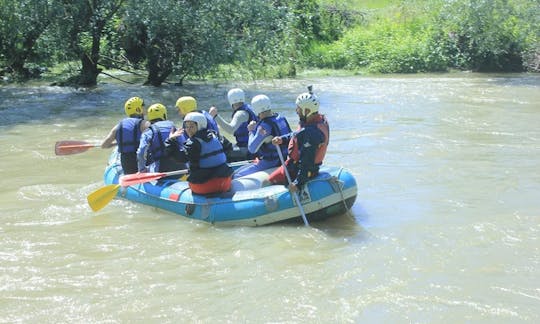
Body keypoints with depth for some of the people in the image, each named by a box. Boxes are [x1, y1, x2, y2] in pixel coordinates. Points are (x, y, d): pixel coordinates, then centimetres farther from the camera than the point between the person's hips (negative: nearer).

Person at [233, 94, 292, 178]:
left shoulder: (264, 126, -23)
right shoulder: (281, 118, 2)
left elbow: (252, 149, -20)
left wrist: (252, 131, -4)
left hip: (269, 163, -9)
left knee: (237, 176, -8)